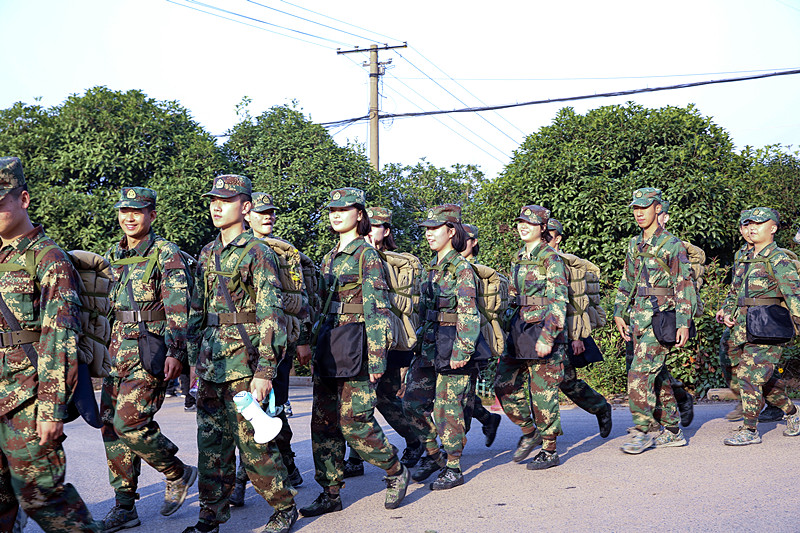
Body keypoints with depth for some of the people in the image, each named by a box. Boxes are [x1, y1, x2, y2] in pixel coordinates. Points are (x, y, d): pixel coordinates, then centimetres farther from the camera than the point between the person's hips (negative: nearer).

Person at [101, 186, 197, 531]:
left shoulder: (165, 254, -5)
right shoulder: (112, 256, 16)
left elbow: (178, 308, -12)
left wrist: (175, 351, -19)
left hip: (151, 351, -7)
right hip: (118, 350, 7)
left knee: (129, 422, -15)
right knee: (111, 425, 4)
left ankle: (178, 474, 10)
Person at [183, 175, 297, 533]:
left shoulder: (258, 253, -8)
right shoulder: (208, 254, 14)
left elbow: (271, 315, -13)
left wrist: (265, 371, -18)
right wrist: (195, 359, 17)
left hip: (243, 362, -7)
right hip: (211, 363, 7)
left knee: (252, 442, -2)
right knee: (211, 442, 10)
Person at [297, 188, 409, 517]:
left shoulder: (367, 255, -6)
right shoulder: (329, 258, 17)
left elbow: (378, 309, -12)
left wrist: (376, 356, -18)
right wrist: (315, 349, 19)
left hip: (355, 346, -8)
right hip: (328, 347, 8)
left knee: (355, 421, -7)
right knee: (324, 422, 6)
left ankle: (396, 472, 14)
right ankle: (330, 493, 14)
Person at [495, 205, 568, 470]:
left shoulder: (550, 259, -9)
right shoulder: (519, 257, 14)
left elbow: (558, 302, -16)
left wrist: (547, 337, -24)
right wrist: (512, 328, 19)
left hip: (543, 329, -8)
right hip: (520, 329, 8)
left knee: (543, 391, -2)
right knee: (504, 384, 6)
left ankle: (550, 450, 10)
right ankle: (528, 431, 25)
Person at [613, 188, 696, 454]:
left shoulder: (672, 245, -7)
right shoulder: (634, 245, 13)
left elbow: (684, 287, -10)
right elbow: (626, 282, 21)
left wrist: (684, 324, -16)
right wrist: (619, 313, 15)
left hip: (661, 318, -7)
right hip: (639, 318, 7)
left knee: (640, 374, -13)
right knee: (657, 374, 11)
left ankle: (643, 430, -2)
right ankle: (673, 431, 20)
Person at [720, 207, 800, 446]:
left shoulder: (779, 260, -8)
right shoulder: (747, 260, 16)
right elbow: (735, 293, 25)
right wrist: (728, 314, 9)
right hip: (745, 330, 8)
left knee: (749, 376, -11)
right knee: (761, 378, 15)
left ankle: (750, 430, -3)